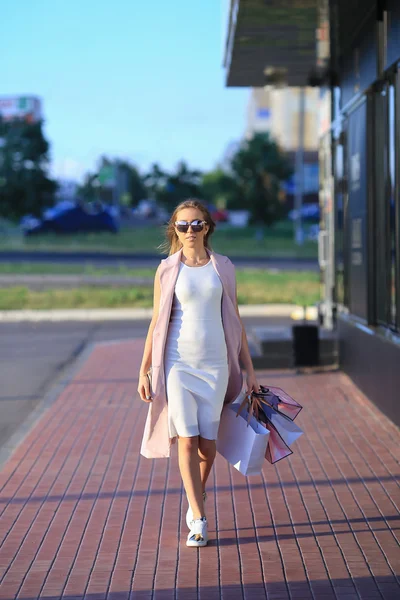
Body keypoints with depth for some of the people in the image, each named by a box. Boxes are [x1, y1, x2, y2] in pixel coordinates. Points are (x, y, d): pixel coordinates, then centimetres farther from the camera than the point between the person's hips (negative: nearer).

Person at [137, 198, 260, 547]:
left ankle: (196, 498, 31)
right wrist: (144, 371, 1)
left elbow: (234, 320, 9)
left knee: (208, 443, 3)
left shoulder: (223, 267, 5)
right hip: (178, 363, -1)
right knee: (187, 439, -8)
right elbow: (157, 323, 4)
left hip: (215, 364, 2)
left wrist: (249, 370, 8)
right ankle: (199, 520, -4)